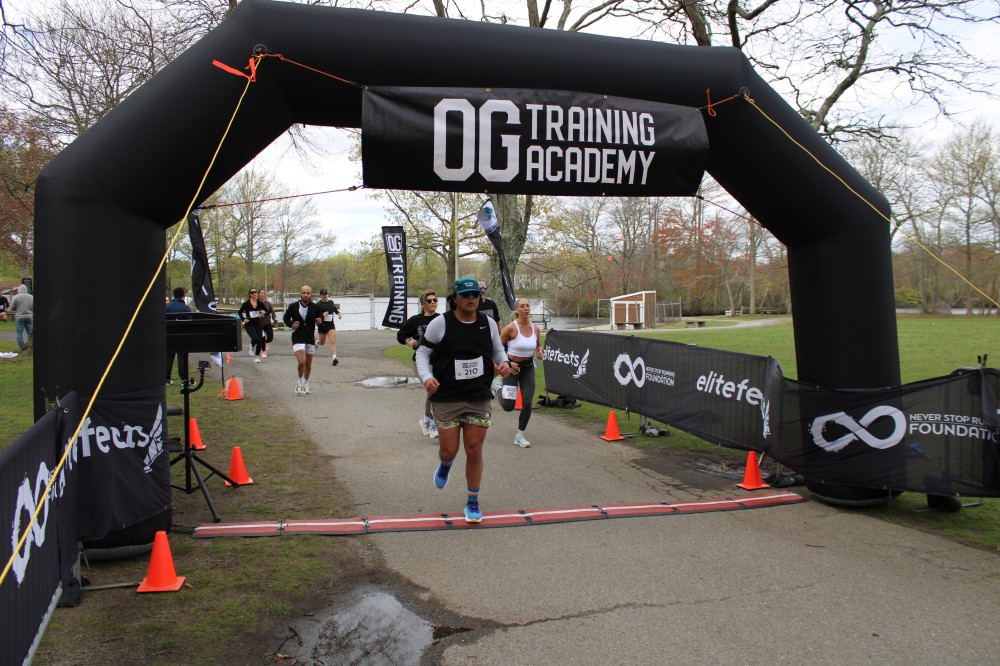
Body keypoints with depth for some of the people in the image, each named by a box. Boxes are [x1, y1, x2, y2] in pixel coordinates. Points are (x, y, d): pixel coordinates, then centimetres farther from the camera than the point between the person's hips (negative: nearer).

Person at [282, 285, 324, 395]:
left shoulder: (315, 308, -1)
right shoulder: (293, 307, -2)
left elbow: (320, 316, 11)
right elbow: (285, 318, 10)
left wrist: (320, 321, -13)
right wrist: (291, 324, -9)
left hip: (310, 338, 2)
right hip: (297, 338, -2)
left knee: (308, 363, 11)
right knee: (302, 362, -16)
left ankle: (306, 384, 31)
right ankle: (300, 382, 6)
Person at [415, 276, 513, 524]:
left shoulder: (489, 323, 2)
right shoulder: (440, 323, -8)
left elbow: (497, 350, 17)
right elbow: (423, 352, 0)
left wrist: (504, 362, -6)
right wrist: (426, 377, -16)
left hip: (479, 399, 2)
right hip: (446, 398, -2)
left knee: (474, 451, 5)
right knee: (449, 450, 1)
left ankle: (473, 502, 22)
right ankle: (445, 465, 42)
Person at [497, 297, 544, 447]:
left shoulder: (535, 328, -3)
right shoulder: (511, 328, -17)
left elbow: (539, 346, 15)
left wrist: (540, 352, -7)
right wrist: (506, 363, -19)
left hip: (528, 368, 4)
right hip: (512, 367, -4)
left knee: (527, 403, -1)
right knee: (508, 406, -6)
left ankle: (520, 436, 16)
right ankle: (500, 389, 30)